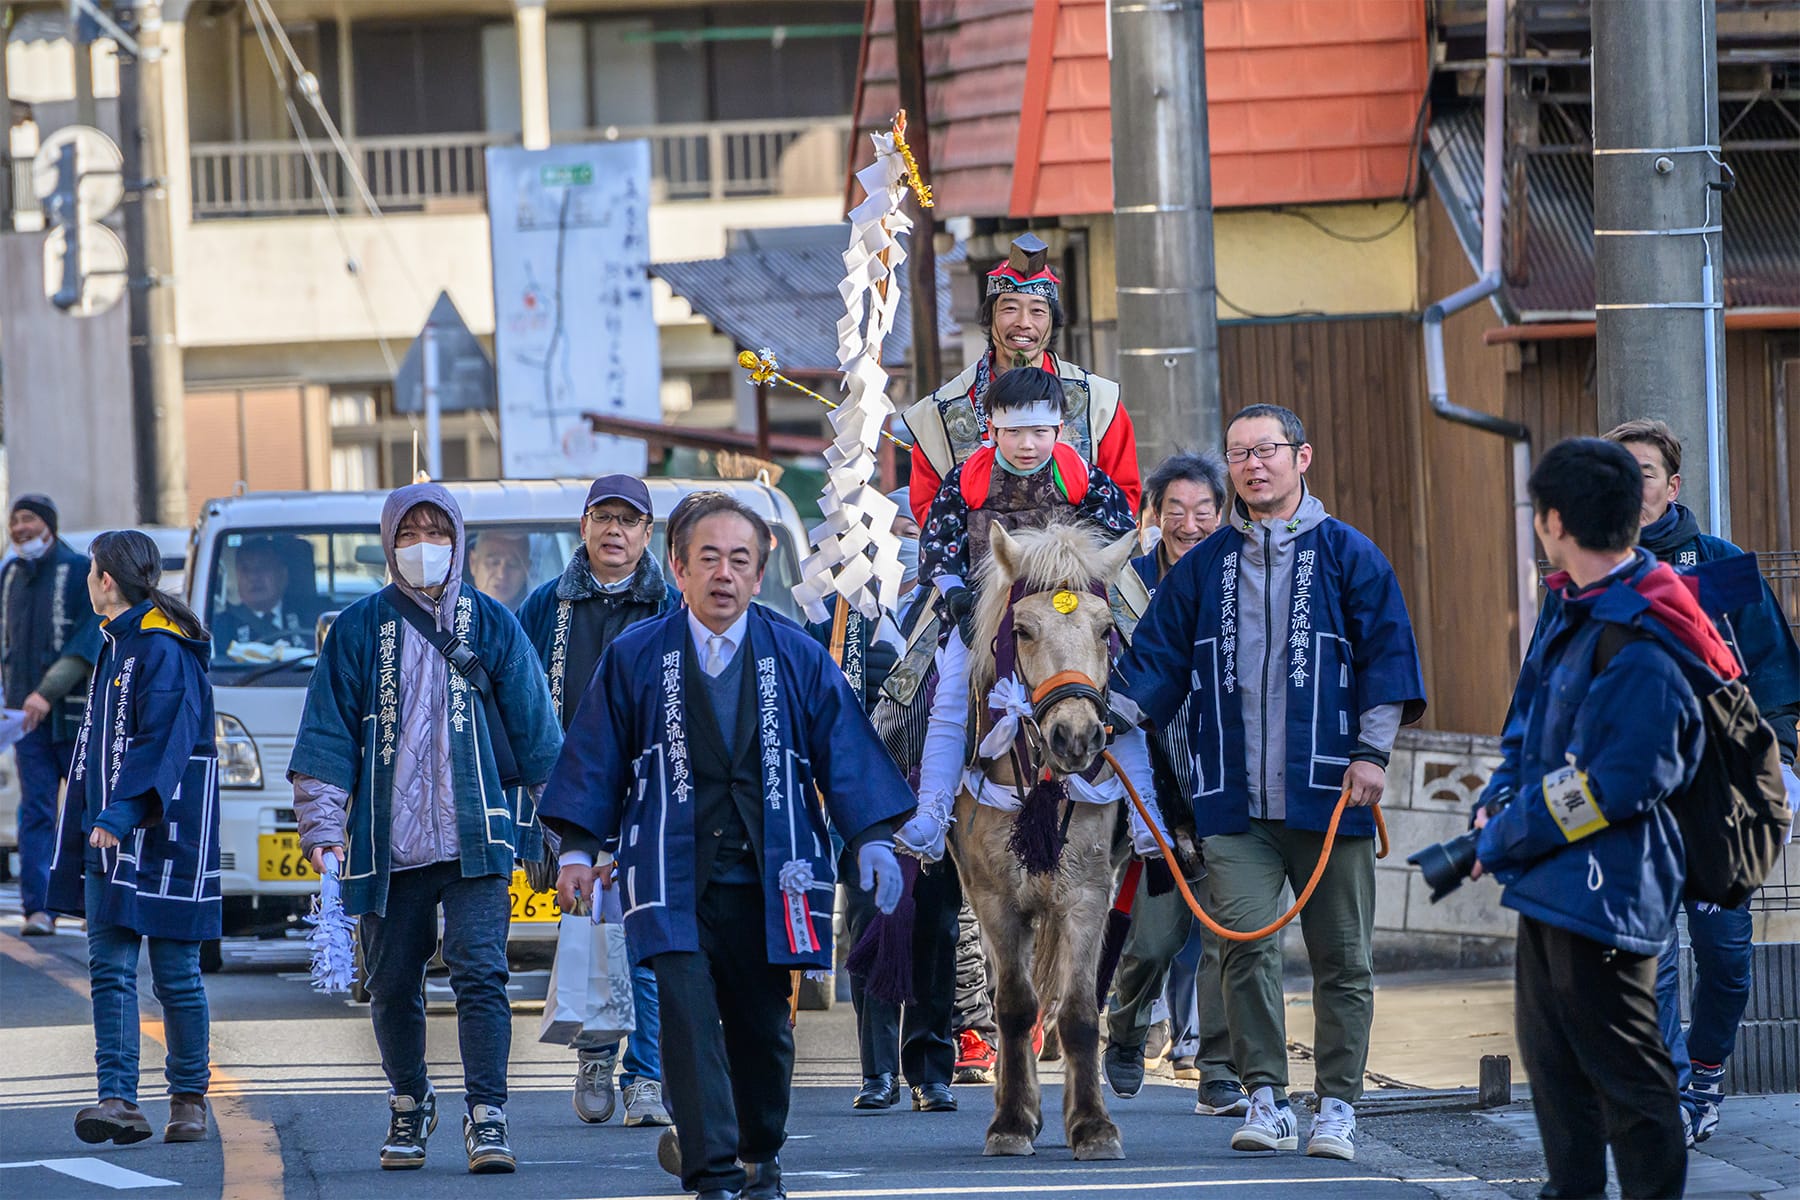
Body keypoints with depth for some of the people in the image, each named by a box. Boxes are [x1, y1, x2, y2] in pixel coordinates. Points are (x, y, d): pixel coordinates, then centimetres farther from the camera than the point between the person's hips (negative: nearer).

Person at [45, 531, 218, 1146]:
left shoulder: (164, 651, -13)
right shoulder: (117, 645, 17)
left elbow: (163, 742, -22)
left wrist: (122, 813, -30)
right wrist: (94, 819, 22)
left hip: (164, 834, -9)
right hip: (110, 839, 9)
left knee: (175, 973, 1)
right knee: (109, 968, -3)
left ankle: (189, 1098, 13)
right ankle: (118, 1100, -9)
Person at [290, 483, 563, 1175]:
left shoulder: (491, 624, 6)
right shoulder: (360, 629, 6)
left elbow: (534, 728, 10)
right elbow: (328, 731, 5)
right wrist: (322, 823, -3)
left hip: (475, 837, -1)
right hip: (389, 844, 1)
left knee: (480, 972, -14)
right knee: (393, 987, 9)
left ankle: (486, 1117, -16)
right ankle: (408, 1105, 30)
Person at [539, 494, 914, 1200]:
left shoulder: (798, 658, 7)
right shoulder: (635, 658, 6)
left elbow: (844, 752, 5)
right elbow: (596, 757, 7)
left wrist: (873, 839, -5)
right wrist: (577, 846, 0)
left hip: (767, 874, 1)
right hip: (674, 878, -1)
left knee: (763, 1028, 7)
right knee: (688, 1020, -14)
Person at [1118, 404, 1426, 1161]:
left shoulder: (1346, 555, 6)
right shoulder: (1203, 567, 13)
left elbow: (1386, 653, 3)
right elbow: (1157, 657, 12)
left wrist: (1372, 751, -6)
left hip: (1328, 795, -1)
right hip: (1233, 799, 1)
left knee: (1341, 955, 1)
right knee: (1244, 943, -11)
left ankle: (1337, 1107, 8)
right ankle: (1266, 1100, -4)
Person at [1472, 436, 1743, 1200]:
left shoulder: (1643, 647, -23)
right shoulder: (1575, 609, 8)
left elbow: (1615, 787, -24)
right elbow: (1532, 717, 21)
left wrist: (1506, 840, -16)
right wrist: (1500, 799, 4)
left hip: (1604, 893, -10)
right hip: (1552, 884, 10)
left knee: (1623, 1073, -5)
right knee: (1552, 1056, 18)